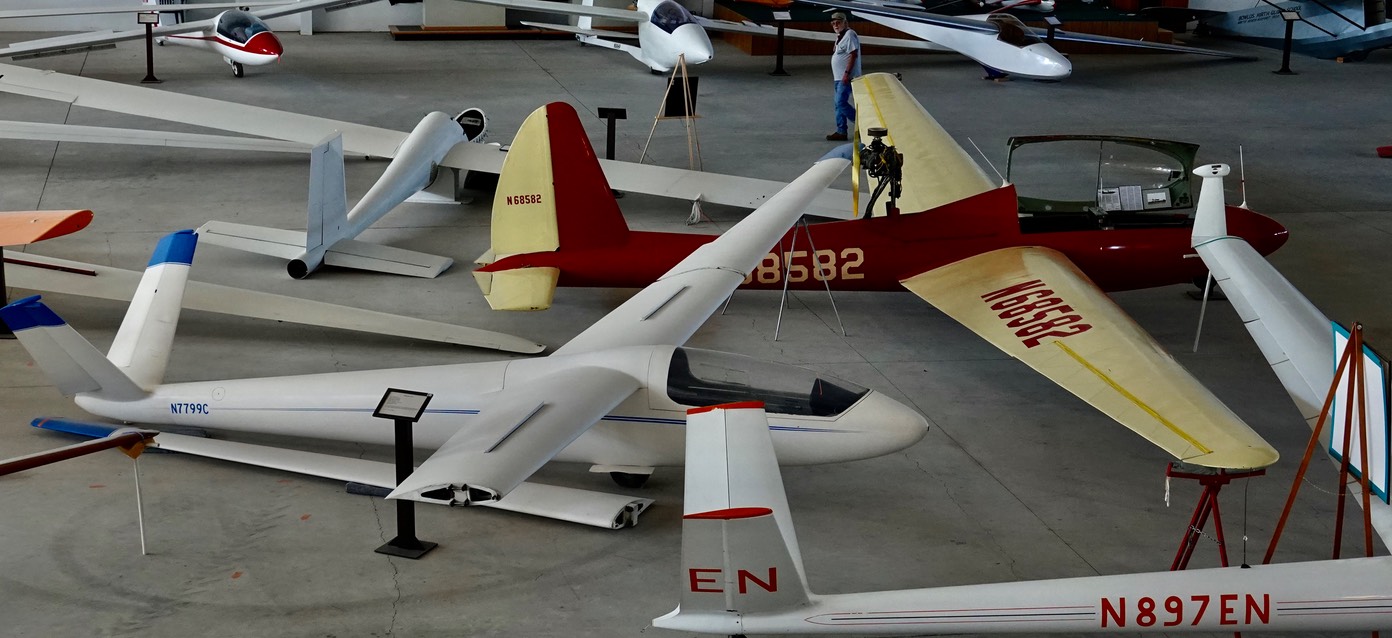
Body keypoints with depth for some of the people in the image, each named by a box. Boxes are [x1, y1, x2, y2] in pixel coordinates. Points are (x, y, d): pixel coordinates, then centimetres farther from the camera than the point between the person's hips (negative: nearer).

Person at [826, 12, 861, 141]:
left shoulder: (849, 35, -13)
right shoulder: (840, 36, 18)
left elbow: (853, 55, -20)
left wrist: (847, 73, -25)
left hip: (846, 77, -10)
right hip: (839, 77, 10)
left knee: (841, 103, -15)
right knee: (839, 104, 10)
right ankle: (841, 132, 13)